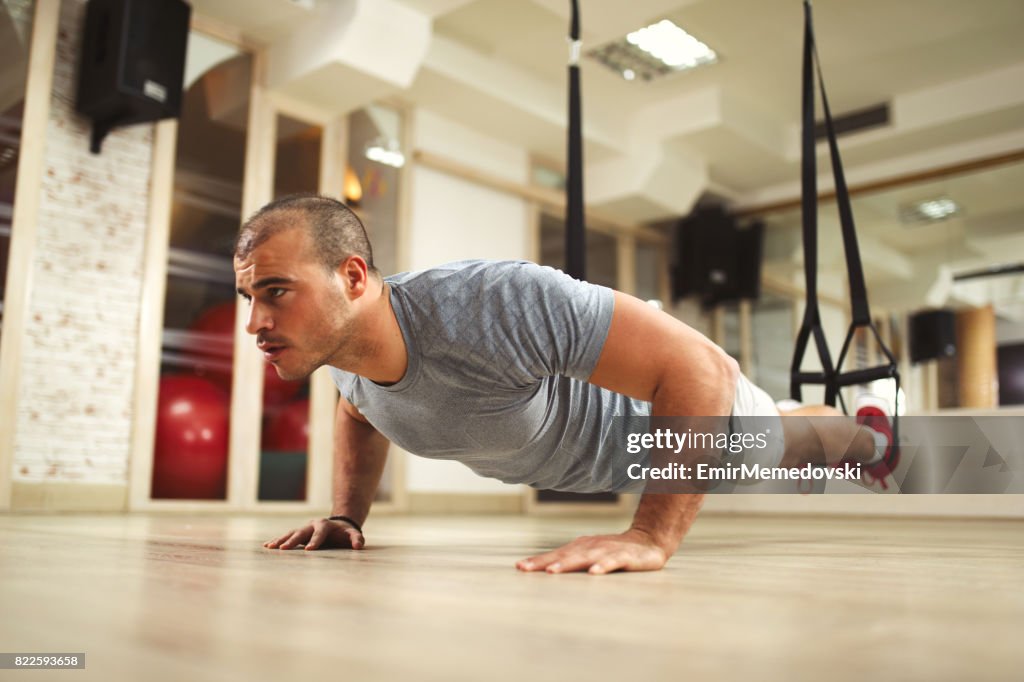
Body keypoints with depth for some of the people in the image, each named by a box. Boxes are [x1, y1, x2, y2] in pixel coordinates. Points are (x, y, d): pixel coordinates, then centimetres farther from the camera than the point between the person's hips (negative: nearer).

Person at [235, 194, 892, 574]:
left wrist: (653, 538, -50)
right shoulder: (337, 346, -24)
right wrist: (347, 518, -6)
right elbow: (358, 412, 4)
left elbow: (700, 364, -47)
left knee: (790, 442, 27)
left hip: (674, 394, -7)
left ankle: (872, 436, 63)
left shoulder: (484, 307, -49)